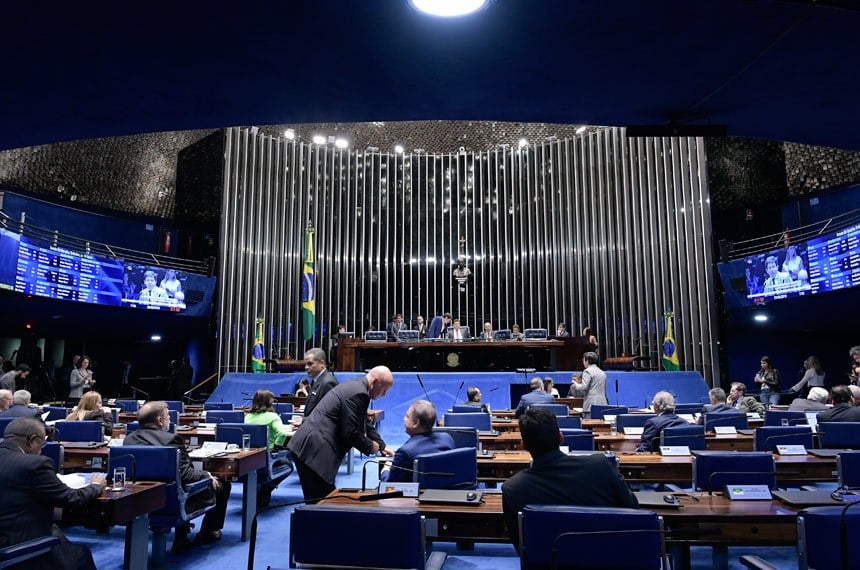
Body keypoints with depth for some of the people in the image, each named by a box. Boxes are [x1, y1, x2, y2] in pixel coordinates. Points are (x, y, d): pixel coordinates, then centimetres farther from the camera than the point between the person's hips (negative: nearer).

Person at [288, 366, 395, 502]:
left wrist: (382, 446, 26)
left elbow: (363, 424, 27)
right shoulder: (358, 393, -17)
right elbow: (350, 432, -17)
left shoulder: (356, 386, 15)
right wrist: (370, 447, -1)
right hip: (314, 451, -10)